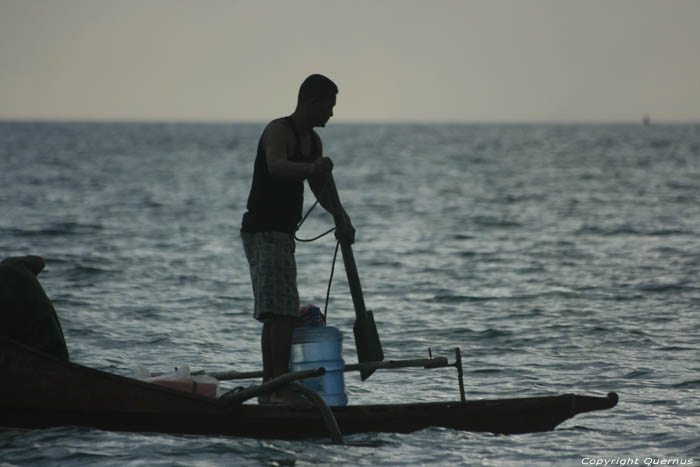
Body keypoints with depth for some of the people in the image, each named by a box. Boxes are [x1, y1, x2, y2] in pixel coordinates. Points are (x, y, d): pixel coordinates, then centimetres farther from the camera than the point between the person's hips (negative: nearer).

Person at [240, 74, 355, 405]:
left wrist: (343, 218, 8)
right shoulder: (279, 131, -15)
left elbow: (320, 188, 24)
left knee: (275, 315, 14)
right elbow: (276, 165, -36)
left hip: (281, 235, 10)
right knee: (283, 312, -18)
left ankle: (270, 390, 20)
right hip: (264, 232, -10)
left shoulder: (313, 141, 15)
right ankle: (281, 388, -21)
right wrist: (310, 168, -56)